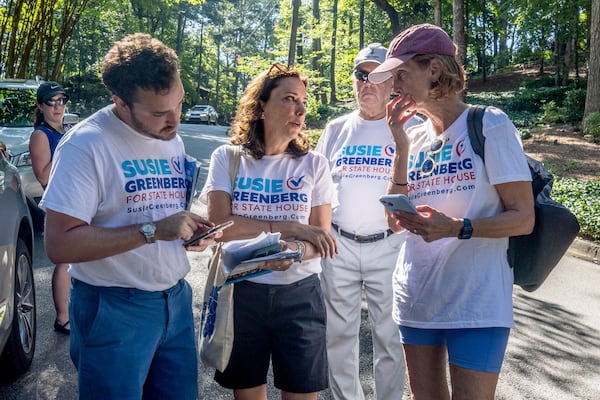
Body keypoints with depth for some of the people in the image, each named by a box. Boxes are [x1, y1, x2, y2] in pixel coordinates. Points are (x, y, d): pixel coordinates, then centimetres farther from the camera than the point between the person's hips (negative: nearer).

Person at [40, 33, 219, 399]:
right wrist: (152, 231, -26)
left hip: (176, 299, 7)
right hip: (114, 309, -6)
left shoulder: (174, 141, 8)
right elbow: (60, 244, -22)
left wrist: (193, 228, -1)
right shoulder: (87, 145, -17)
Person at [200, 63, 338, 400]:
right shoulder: (227, 158, -3)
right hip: (241, 292, 0)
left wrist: (293, 252, -26)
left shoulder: (314, 164, 0)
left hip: (299, 295, 1)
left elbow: (321, 240, -4)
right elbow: (220, 226, -14)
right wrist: (291, 227, -16)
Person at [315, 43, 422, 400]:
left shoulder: (411, 128, 0)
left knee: (390, 335, 6)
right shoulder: (336, 130, 10)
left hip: (390, 246, -3)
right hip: (338, 246, 3)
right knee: (339, 333, 12)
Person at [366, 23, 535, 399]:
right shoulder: (414, 138, 8)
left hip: (476, 302, -5)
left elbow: (524, 217, -10)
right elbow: (395, 220, 1)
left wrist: (457, 228, -26)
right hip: (416, 296, 6)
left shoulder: (490, 125, -7)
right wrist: (401, 146, -5)